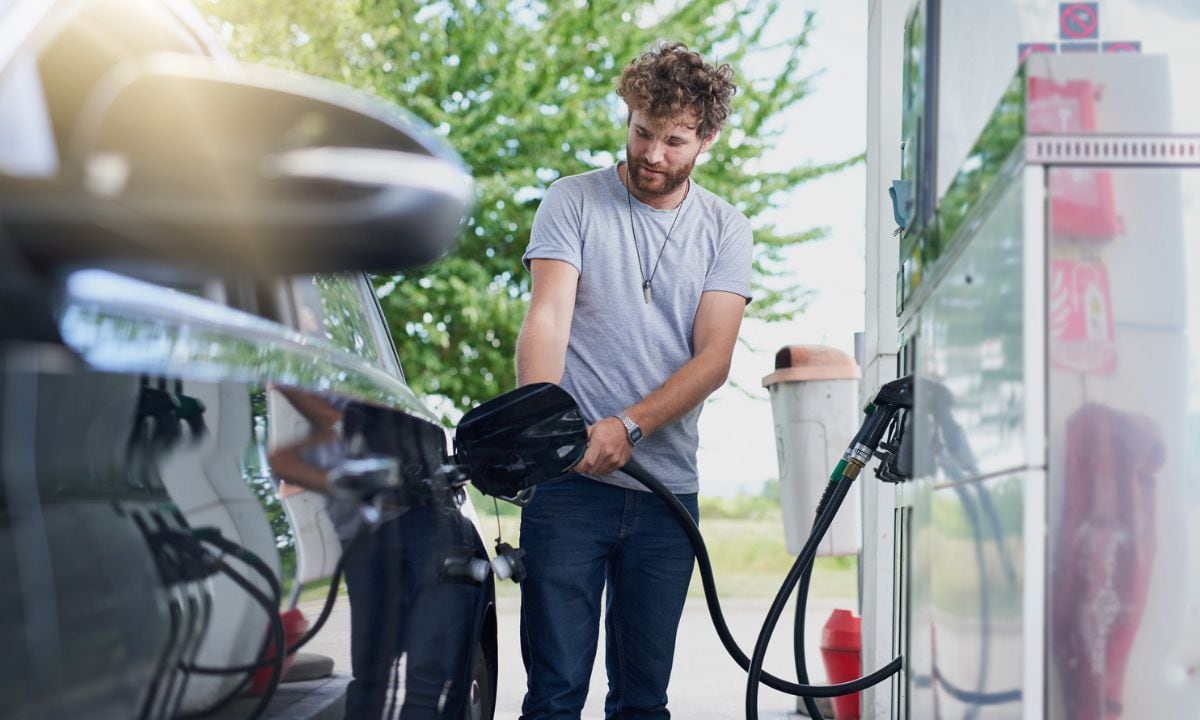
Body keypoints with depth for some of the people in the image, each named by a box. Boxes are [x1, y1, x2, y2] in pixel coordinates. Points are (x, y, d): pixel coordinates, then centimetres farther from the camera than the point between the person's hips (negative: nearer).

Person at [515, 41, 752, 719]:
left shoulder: (726, 230, 9)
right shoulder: (573, 202, 3)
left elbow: (713, 358, -1)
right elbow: (547, 320, -9)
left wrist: (628, 425, -17)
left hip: (668, 490, 3)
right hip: (569, 482, -2)